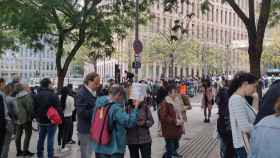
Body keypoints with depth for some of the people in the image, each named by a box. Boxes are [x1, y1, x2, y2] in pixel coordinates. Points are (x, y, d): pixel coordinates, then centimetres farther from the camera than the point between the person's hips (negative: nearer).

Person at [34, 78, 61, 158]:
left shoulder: (37, 95, 5)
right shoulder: (53, 95, -16)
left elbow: (35, 108, 11)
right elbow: (58, 108, -14)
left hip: (41, 121, 6)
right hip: (52, 120, -6)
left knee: (41, 138, 15)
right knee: (50, 139, 0)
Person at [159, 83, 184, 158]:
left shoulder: (176, 102, 11)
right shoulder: (164, 103, -17)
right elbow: (163, 117, -23)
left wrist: (181, 121, 12)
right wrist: (175, 121, -23)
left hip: (177, 130, 8)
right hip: (169, 131, -8)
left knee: (175, 146, 20)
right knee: (170, 150, -1)